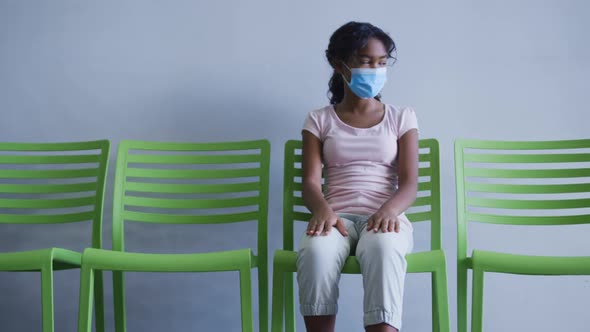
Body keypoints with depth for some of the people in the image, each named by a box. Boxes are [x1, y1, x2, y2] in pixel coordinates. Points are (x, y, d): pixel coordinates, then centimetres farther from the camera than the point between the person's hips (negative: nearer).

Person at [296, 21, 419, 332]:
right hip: (337, 217, 1)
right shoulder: (319, 120, 13)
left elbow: (409, 183, 2)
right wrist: (322, 210, -23)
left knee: (382, 248, -39)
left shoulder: (402, 117, 12)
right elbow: (310, 181, 2)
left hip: (385, 216, 0)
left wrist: (388, 210, -22)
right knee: (315, 251, -37)